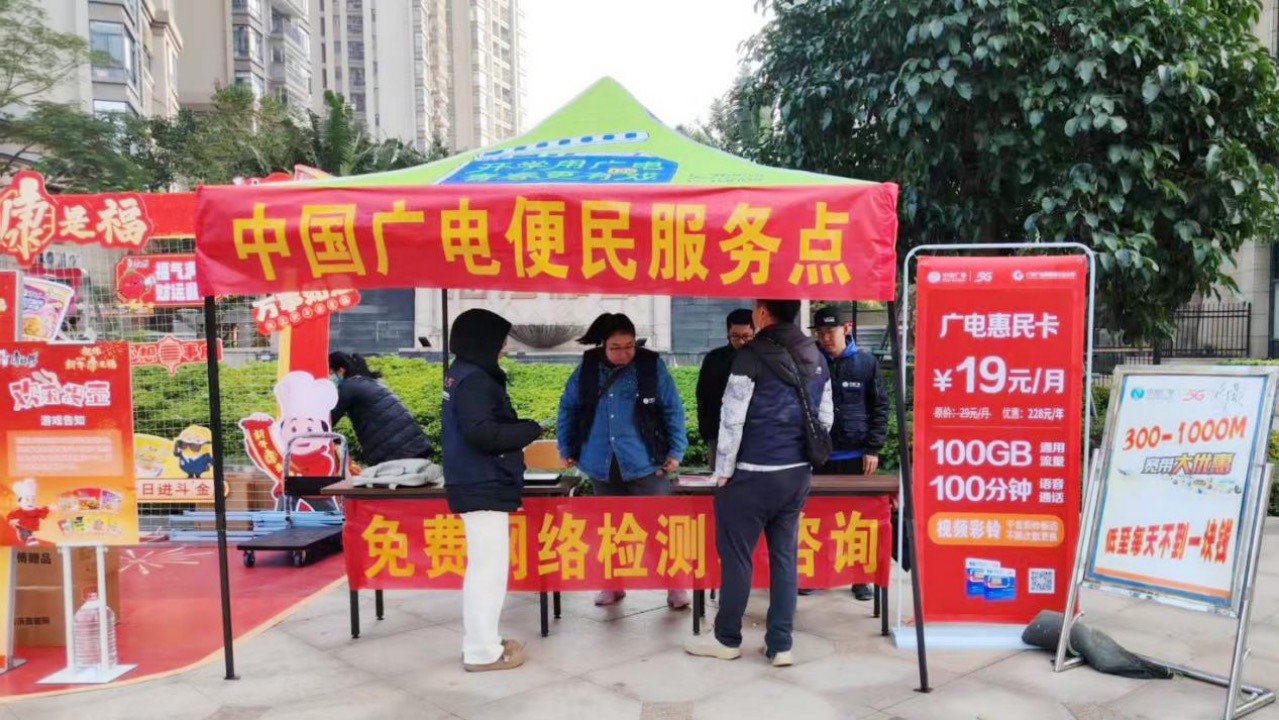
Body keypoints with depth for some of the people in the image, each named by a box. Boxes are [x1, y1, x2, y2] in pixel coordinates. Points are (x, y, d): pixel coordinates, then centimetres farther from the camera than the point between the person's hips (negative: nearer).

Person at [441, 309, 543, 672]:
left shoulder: (462, 374, 14)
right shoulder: (474, 380, -17)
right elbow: (480, 432, -27)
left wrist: (518, 428, 6)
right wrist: (529, 430, -16)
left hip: (478, 484, 11)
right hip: (483, 487, -11)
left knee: (481, 567, 17)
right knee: (489, 568, -4)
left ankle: (480, 641, 27)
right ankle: (483, 651, 3)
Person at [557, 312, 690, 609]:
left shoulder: (652, 366, -6)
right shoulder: (587, 368, 1)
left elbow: (673, 410, -4)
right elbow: (568, 408, 9)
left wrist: (676, 451, -8)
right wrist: (566, 448, 9)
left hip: (645, 462, -3)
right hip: (602, 464, 3)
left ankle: (675, 586, 13)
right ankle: (613, 584, 29)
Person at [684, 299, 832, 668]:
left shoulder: (752, 355, -13)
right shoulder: (816, 357, 8)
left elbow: (732, 418, -15)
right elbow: (825, 417, 13)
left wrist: (723, 471, -6)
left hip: (753, 474, -6)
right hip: (798, 473, 7)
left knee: (736, 555, 7)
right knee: (785, 556, 12)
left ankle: (727, 638, 19)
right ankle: (780, 644, 16)